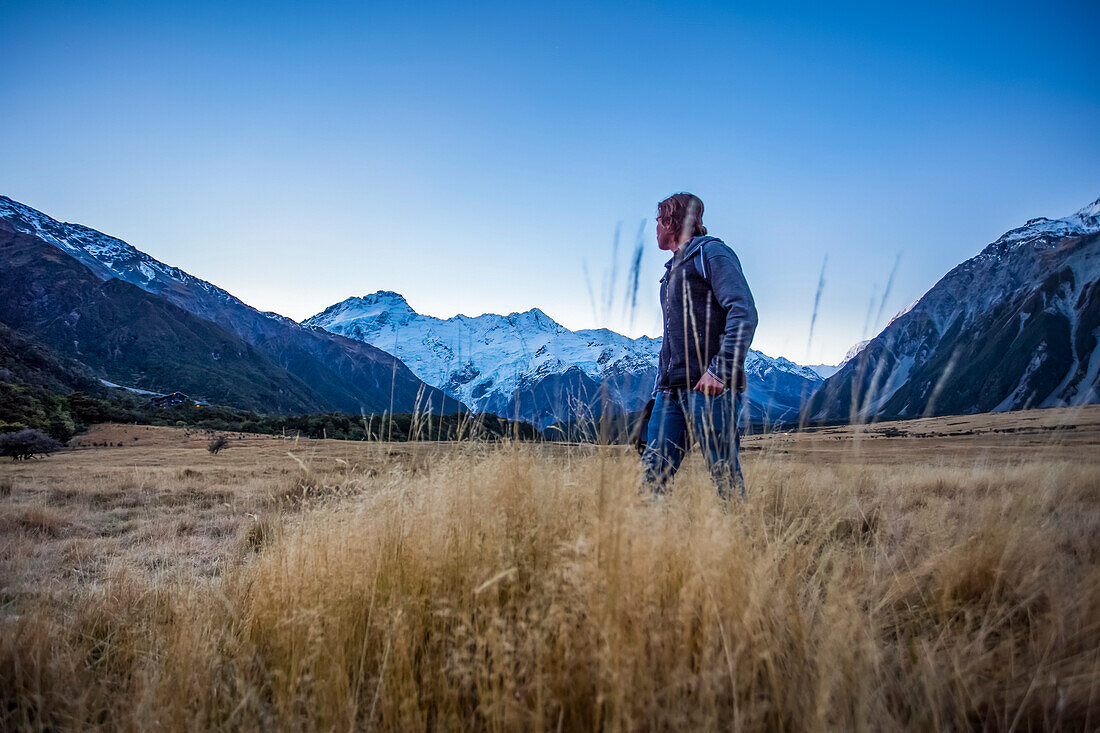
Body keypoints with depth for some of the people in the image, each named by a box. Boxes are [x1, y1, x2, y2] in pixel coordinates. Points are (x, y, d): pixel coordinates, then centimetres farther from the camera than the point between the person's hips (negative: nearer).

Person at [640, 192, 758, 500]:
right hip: (671, 390, 8)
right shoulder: (673, 268, 26)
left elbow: (744, 313, -13)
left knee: (724, 471, -6)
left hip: (709, 386, -8)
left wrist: (720, 370, -23)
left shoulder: (711, 252, 0)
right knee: (653, 472, 1)